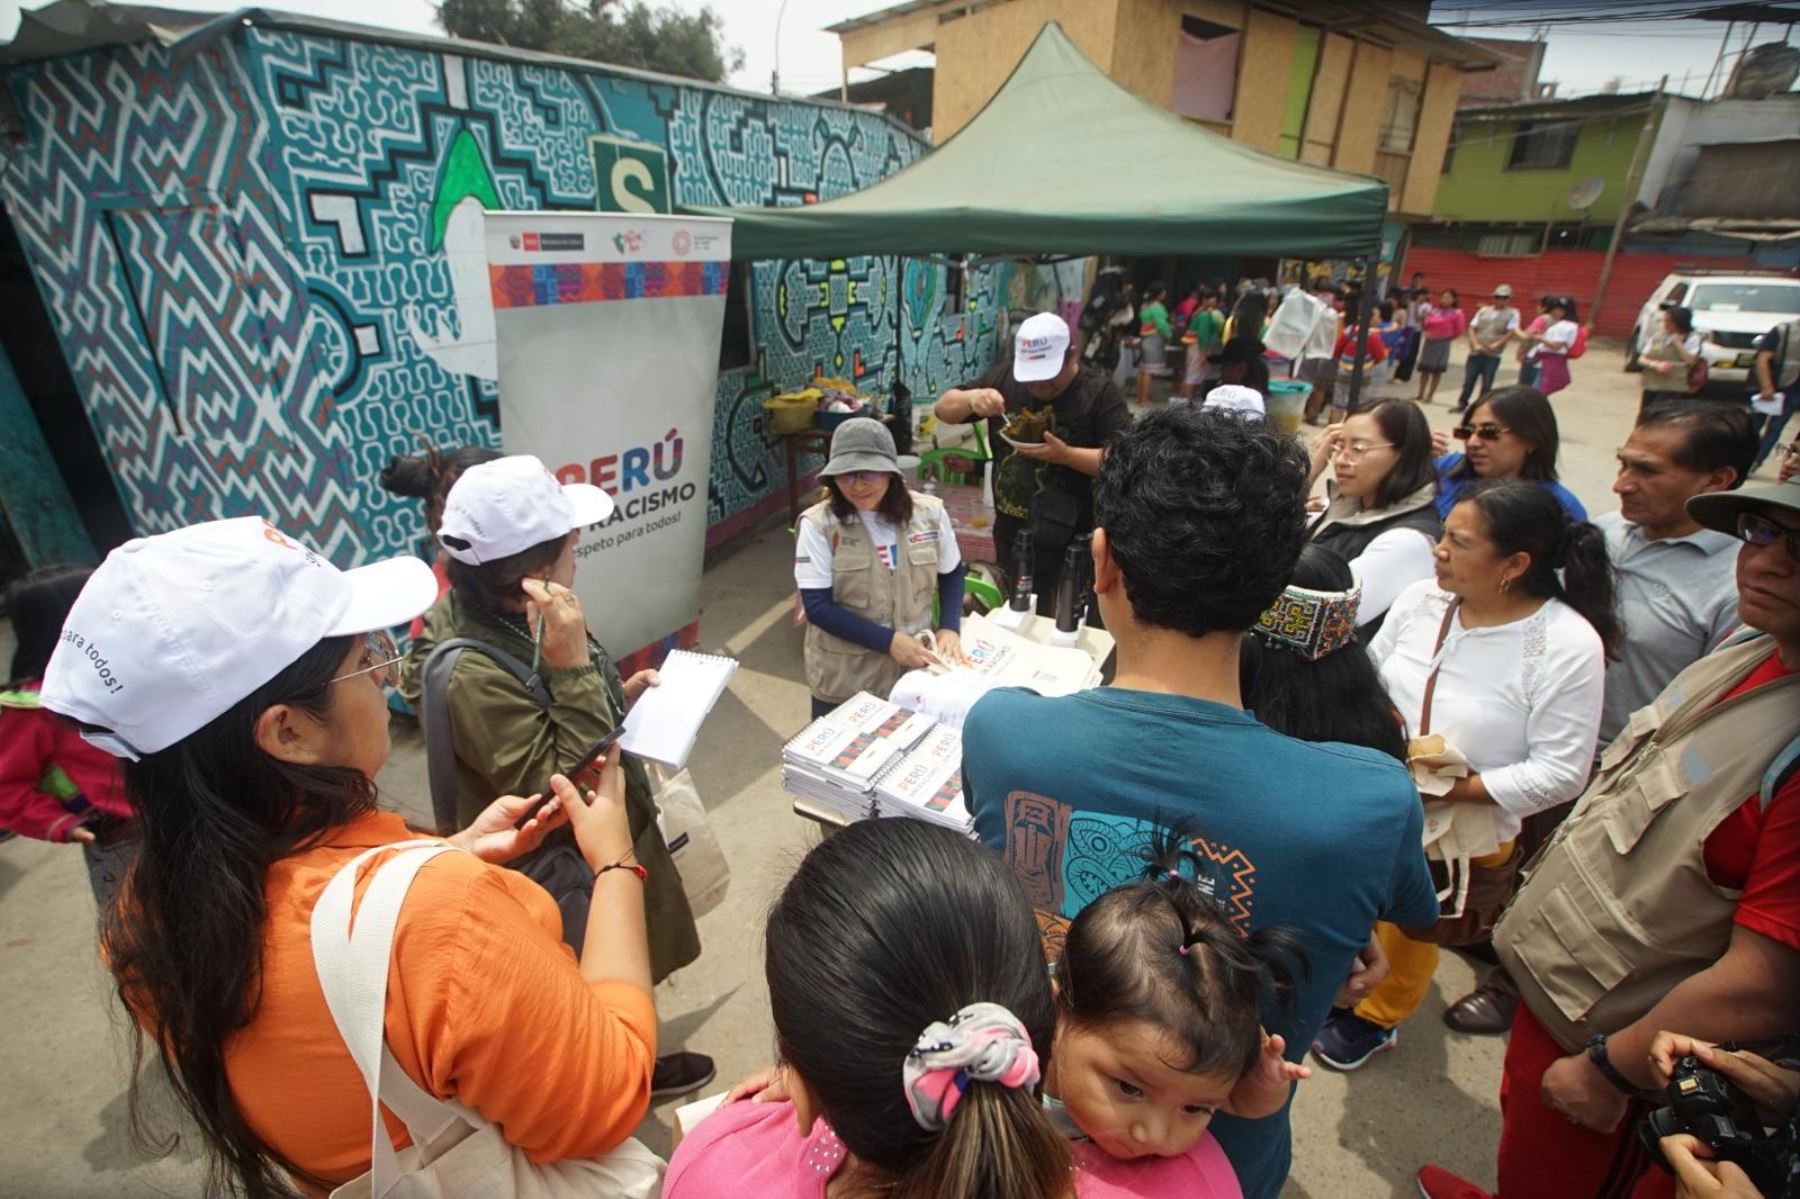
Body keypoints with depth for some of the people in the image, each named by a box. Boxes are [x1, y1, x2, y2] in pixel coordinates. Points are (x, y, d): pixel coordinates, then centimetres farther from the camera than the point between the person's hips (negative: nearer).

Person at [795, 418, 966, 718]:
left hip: (915, 667, 3)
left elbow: (951, 575, 9)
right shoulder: (818, 525, -14)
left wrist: (949, 628, -7)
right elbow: (817, 606, -16)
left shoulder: (929, 513, -5)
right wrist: (888, 641, -21)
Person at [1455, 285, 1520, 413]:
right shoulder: (1484, 310, 10)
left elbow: (1512, 332, -8)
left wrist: (1496, 345, -17)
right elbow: (1472, 328, 6)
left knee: (1486, 384, 1)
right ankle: (1462, 404, 21)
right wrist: (1475, 344, -8)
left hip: (1493, 356, -2)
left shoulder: (1512, 313, 1)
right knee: (1468, 380, 8)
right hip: (1475, 353, 3)